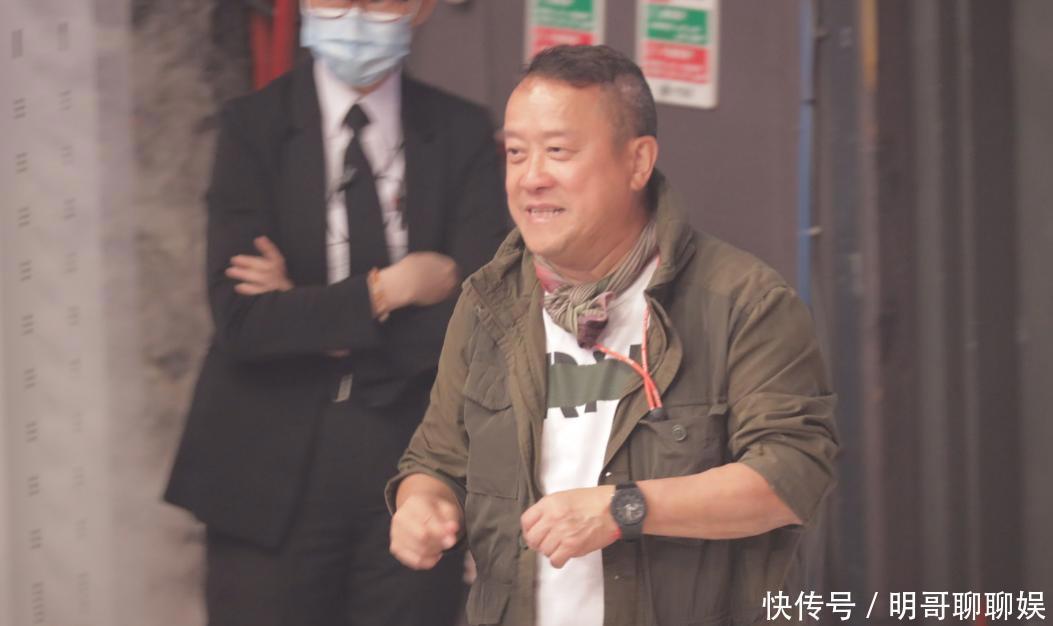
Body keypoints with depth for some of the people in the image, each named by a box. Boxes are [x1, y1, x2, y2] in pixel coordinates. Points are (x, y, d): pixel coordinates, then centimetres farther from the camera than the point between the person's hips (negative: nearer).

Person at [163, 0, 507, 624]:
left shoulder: (463, 134, 3)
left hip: (415, 463, 1)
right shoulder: (252, 127, -2)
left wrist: (316, 321, -11)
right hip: (274, 475, -1)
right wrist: (386, 290, -14)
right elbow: (242, 320, -11)